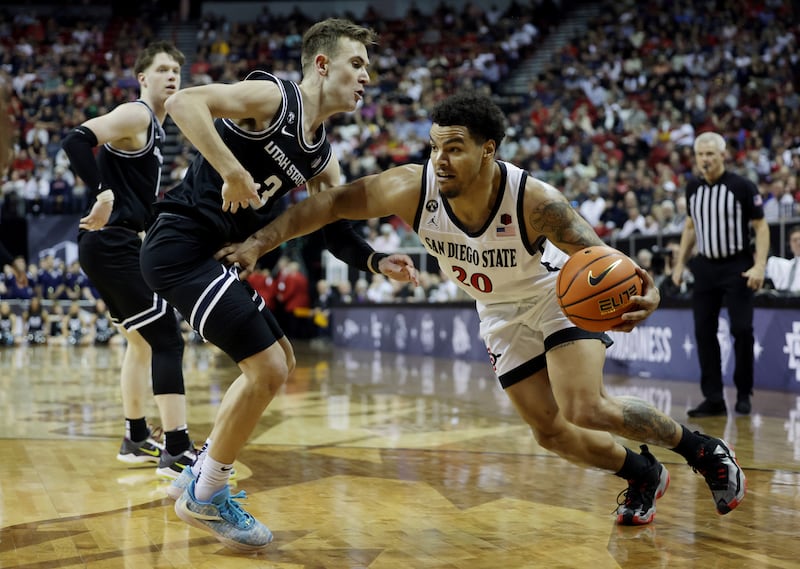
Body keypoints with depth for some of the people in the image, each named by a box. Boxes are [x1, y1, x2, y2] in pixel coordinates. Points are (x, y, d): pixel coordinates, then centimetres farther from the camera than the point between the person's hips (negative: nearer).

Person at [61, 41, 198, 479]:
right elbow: (76, 141, -24)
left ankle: (136, 440, 31)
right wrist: (102, 194, -31)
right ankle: (176, 452, -10)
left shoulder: (153, 128, 20)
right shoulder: (135, 115, -9)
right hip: (112, 245, -11)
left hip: (111, 245, 11)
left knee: (142, 340, 21)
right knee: (167, 340, -11)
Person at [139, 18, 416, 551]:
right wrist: (232, 171, -31)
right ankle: (205, 497, 6)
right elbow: (183, 102, -25)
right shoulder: (272, 96, -13)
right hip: (180, 244, -10)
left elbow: (335, 228, 14)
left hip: (209, 256, 10)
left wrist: (377, 261, -4)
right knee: (267, 368, -12)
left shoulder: (322, 157, 12)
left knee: (279, 361, 19)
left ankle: (200, 475, 28)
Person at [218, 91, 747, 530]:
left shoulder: (534, 200, -37)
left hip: (559, 295, -4)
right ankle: (644, 477, 31)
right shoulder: (415, 186, -30)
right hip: (502, 314, 5)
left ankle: (702, 447, 3)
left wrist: (643, 292, -59)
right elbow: (330, 203, -24)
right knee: (550, 431, 4)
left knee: (584, 409, -22)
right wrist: (258, 243, -33)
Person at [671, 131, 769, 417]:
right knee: (704, 332, 1)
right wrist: (680, 264, 14)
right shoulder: (693, 187, 6)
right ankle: (714, 398, 8)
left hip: (737, 267, -5)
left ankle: (743, 395, 8)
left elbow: (761, 227, -8)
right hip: (705, 267, 5)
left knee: (741, 330, -8)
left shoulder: (742, 186, -9)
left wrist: (759, 266, -18)